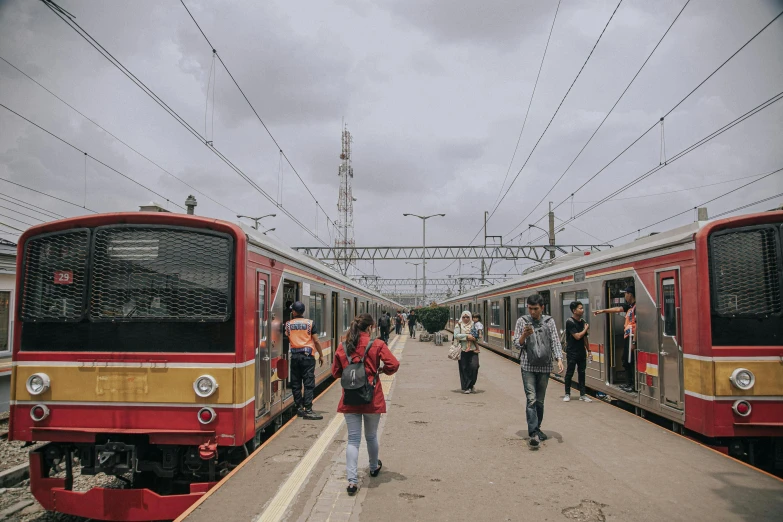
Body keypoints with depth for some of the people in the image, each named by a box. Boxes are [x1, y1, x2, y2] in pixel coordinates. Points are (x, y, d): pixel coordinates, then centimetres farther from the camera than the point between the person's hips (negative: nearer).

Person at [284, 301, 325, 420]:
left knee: (296, 383, 11)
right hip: (307, 356, -3)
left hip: (294, 356, 3)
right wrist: (321, 355, 7)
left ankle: (299, 408, 16)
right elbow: (316, 341, -3)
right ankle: (308, 410, -9)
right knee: (309, 383, -3)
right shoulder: (310, 323, -3)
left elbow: (287, 339, 8)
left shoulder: (288, 324, 3)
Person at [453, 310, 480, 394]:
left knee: (474, 366, -11)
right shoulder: (459, 326, 7)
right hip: (463, 350, -1)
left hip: (473, 349, 1)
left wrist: (473, 337, -6)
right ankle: (465, 388, 8)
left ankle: (471, 385, 8)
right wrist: (467, 336, -15)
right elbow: (456, 335, -8)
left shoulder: (473, 325, 12)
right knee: (464, 369, -1)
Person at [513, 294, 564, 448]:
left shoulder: (549, 322, 4)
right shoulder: (522, 321, 1)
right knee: (531, 400, -10)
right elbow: (517, 343, 3)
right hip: (528, 367, -2)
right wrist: (524, 335, -17)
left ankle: (537, 429, 25)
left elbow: (555, 342, 1)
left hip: (544, 367, 2)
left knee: (540, 401, 11)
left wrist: (559, 359, -13)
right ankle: (533, 433, -12)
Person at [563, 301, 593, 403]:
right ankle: (567, 394, 13)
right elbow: (577, 336, -19)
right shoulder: (570, 322, -13)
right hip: (572, 352, -6)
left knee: (582, 373, 8)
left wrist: (588, 350, 15)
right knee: (569, 373, 2)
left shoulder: (583, 322, 9)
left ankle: (582, 394, 14)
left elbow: (585, 338, 16)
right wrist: (586, 329, -5)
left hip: (581, 352, 6)